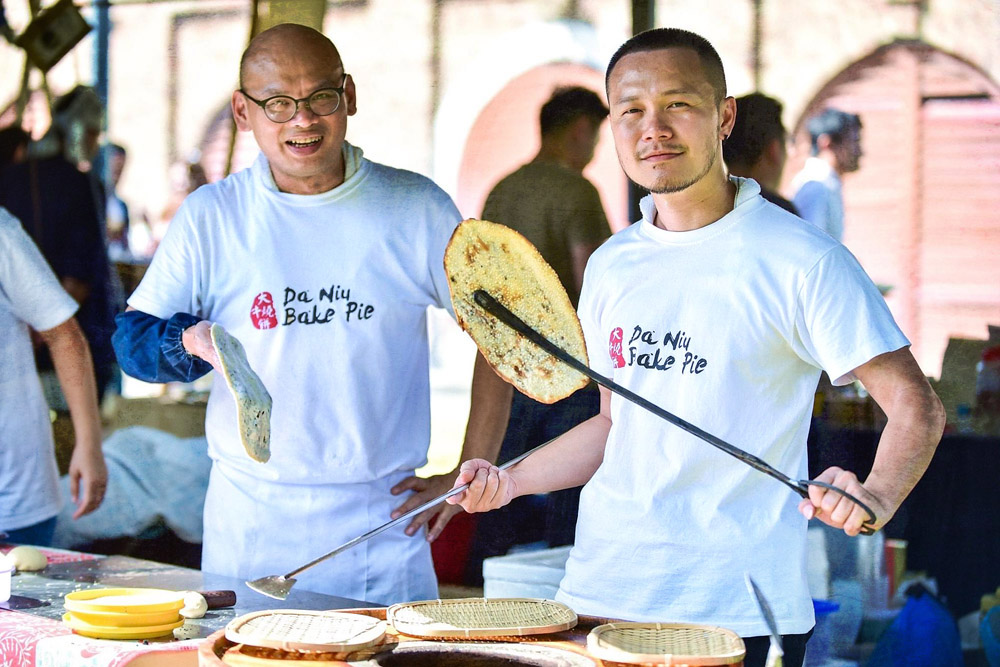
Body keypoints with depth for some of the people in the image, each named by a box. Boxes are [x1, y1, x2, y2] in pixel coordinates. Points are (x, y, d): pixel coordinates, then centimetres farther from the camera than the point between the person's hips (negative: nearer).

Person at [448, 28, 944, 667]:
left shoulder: (801, 260, -8)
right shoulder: (612, 264, 10)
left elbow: (916, 405, -9)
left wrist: (877, 496, -28)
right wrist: (510, 481, 5)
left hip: (741, 612, -5)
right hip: (600, 590, 5)